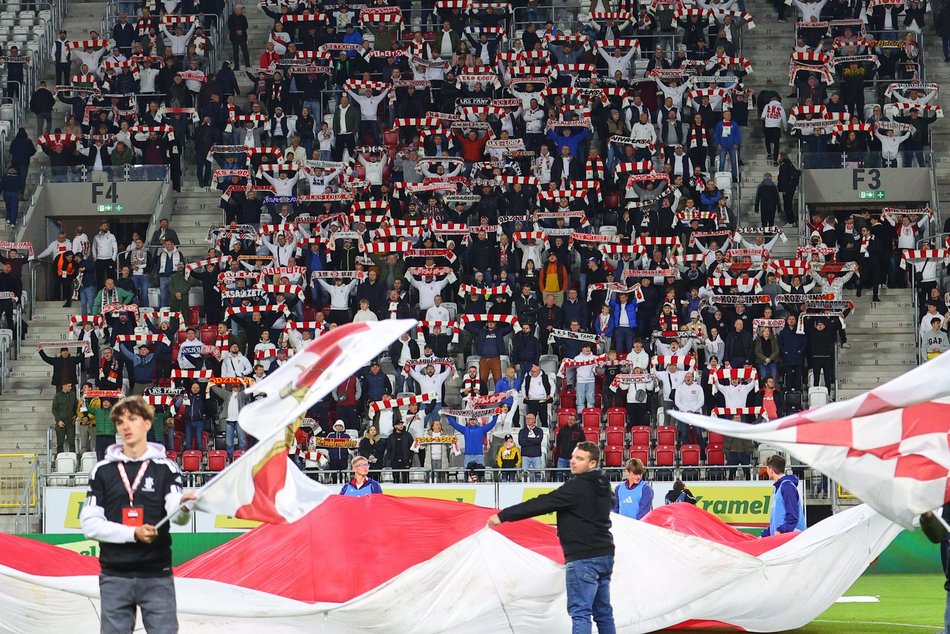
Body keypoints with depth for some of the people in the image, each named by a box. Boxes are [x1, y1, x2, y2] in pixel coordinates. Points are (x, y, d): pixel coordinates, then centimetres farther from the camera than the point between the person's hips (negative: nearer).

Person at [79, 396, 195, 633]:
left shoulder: (165, 468, 3)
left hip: (157, 576, -1)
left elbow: (177, 515, -12)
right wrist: (133, 533, -14)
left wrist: (183, 508, -37)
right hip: (114, 577, 1)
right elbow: (89, 524, 0)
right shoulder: (103, 471, 7)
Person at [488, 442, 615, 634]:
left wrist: (503, 516, -16)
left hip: (583, 559, -9)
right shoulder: (603, 486, 10)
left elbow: (542, 504, -19)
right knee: (603, 612, 13)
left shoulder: (576, 487, -16)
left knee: (580, 611, -11)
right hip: (604, 555, 9)